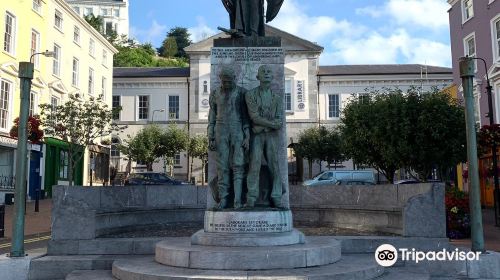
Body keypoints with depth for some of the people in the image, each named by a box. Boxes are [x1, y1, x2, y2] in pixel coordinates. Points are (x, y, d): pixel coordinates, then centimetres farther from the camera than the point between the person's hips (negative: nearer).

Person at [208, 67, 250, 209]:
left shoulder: (242, 92, 1)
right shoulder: (215, 94, 6)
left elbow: (246, 116, 0)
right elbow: (212, 117, 8)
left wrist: (247, 137, -8)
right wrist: (210, 139, 2)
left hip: (238, 132, -1)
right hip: (221, 132, 1)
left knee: (238, 165, -7)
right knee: (222, 166, -1)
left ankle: (237, 200, -3)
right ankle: (223, 200, 6)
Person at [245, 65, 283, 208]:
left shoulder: (277, 98, 8)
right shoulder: (250, 94, -2)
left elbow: (279, 122, 0)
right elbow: (255, 118, -13)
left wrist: (263, 125, -16)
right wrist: (272, 123, -10)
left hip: (271, 136, 3)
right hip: (256, 136, -3)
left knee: (274, 167, -2)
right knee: (255, 166, -11)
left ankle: (276, 199, 3)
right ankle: (251, 200, -8)